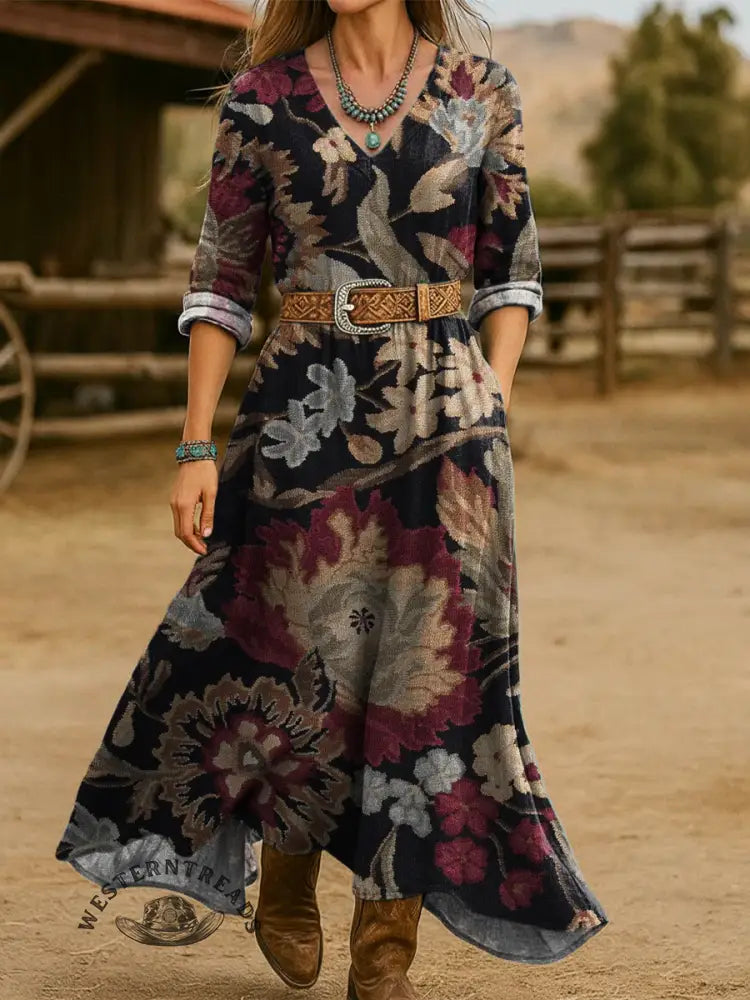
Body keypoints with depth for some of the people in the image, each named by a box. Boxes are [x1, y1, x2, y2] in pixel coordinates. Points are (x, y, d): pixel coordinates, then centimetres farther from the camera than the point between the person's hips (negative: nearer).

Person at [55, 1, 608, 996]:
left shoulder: (482, 93, 4)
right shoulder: (262, 99, 2)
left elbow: (512, 270, 9)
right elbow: (221, 281, 4)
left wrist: (487, 413, -2)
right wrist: (197, 447, -2)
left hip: (444, 406, 1)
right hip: (306, 407, 0)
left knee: (430, 662, -1)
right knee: (309, 655, 4)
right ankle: (286, 876, 34)